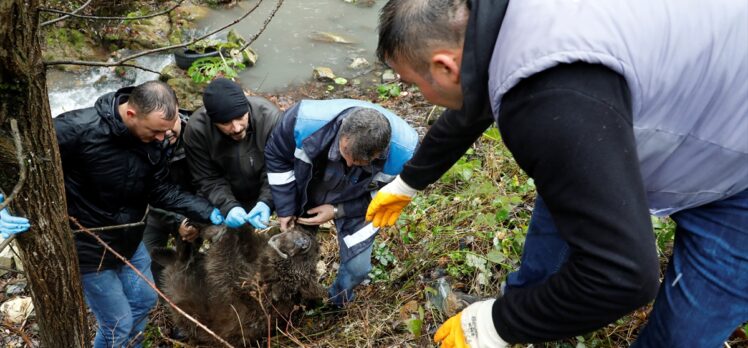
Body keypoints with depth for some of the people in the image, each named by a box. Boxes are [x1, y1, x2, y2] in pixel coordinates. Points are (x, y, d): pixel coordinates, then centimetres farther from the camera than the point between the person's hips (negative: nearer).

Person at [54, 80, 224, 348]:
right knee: (119, 325, 5)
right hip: (88, 248, -6)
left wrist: (210, 212, -17)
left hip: (130, 241, 6)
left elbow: (159, 191, -7)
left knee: (144, 301, 24)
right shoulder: (77, 129, -31)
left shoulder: (152, 140, -12)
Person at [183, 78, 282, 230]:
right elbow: (207, 179, -17)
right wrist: (228, 206, -33)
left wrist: (266, 201, -37)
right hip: (224, 199, 1)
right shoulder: (196, 129, -26)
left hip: (264, 197, -1)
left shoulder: (270, 117, -30)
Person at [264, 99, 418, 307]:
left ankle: (336, 304, 33)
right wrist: (284, 207, -15)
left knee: (357, 267, -2)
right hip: (304, 195, 1)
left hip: (354, 205, 0)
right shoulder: (305, 120, -39)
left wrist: (338, 211, -23)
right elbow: (276, 156, -16)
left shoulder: (402, 152, -37)